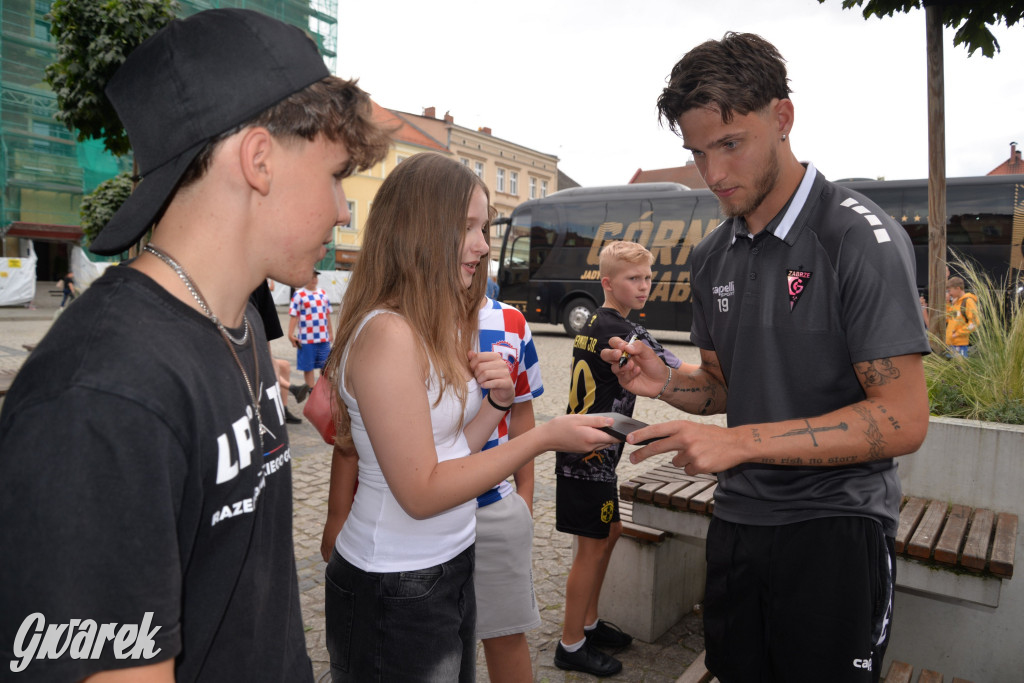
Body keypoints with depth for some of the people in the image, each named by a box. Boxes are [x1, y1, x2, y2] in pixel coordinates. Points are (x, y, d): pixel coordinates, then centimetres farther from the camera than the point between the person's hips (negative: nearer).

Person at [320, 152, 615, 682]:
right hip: (394, 595, -8)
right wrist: (545, 437, -21)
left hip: (450, 569, 9)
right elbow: (421, 491, -22)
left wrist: (497, 402, -8)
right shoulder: (386, 334, -22)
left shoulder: (439, 330, 6)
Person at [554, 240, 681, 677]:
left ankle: (588, 623, 32)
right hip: (590, 458, -10)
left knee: (609, 534, 19)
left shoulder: (594, 324, 11)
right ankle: (571, 646, 15)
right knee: (592, 547, 1)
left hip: (585, 452, 10)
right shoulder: (624, 333, -18)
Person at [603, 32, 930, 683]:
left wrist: (741, 441, -27)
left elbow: (903, 420, -19)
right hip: (738, 518, 6)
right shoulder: (711, 257, 6)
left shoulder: (860, 237, -15)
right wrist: (667, 382, -7)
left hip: (836, 526, -5)